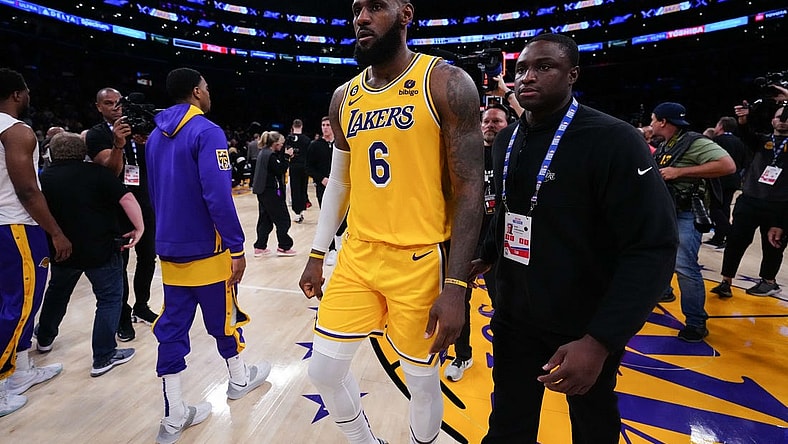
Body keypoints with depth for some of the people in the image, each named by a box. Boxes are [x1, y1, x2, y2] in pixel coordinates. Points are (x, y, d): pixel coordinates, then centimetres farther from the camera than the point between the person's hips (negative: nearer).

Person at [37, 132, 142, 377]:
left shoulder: (43, 178, 5)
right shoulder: (95, 172, -10)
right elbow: (126, 198, -21)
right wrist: (139, 227, -15)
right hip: (101, 249, -5)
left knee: (57, 292, 28)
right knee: (109, 298, 6)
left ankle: (44, 338, 49)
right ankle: (104, 357, 6)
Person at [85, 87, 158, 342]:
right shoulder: (96, 134, -5)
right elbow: (111, 170, -18)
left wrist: (146, 144, -21)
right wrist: (118, 145, -37)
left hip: (144, 204, 5)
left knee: (147, 257, 10)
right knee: (119, 262, 0)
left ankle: (141, 306, 25)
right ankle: (123, 316, 9)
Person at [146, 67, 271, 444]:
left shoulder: (156, 136, 11)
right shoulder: (206, 131, -15)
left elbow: (155, 195, 16)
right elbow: (218, 196, -23)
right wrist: (237, 247, -18)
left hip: (170, 249, 7)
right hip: (207, 249, -7)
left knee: (172, 327, 7)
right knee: (224, 317, 13)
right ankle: (239, 379, 35)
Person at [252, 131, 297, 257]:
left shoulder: (264, 153, 13)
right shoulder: (270, 155, -16)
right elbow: (280, 170, -18)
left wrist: (285, 156, 6)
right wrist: (286, 157, -13)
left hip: (263, 191, 10)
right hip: (271, 191, -10)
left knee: (265, 219, 13)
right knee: (283, 219, 0)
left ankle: (260, 247, 16)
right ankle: (283, 247, 6)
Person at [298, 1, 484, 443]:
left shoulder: (446, 83, -9)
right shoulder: (344, 97, 9)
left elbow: (469, 189, -12)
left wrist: (456, 285, -17)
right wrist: (317, 255, 15)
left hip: (420, 259, -5)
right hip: (357, 255, 6)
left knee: (423, 379, 11)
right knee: (324, 368, 10)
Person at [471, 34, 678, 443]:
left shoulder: (613, 141, -19)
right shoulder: (505, 142, 3)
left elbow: (653, 248, -23)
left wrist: (600, 340, -28)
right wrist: (484, 257, 5)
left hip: (585, 330, -4)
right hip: (514, 318, 5)